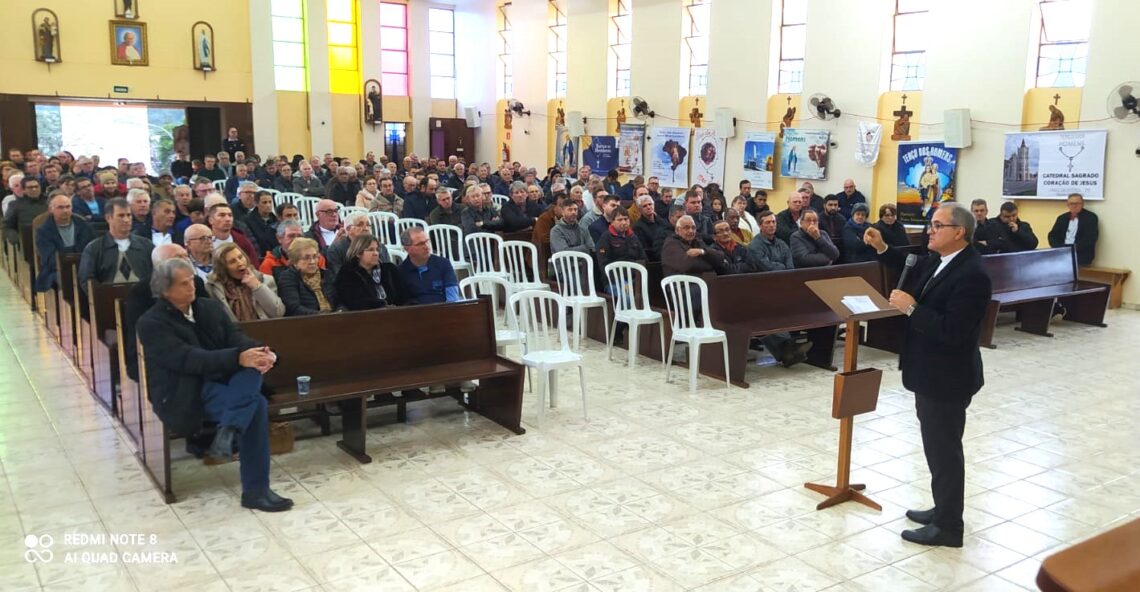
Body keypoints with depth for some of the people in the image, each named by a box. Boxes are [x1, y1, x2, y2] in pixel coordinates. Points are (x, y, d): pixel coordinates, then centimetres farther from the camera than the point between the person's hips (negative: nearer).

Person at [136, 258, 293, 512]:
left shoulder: (211, 307, 12)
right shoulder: (151, 323, -8)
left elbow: (235, 337, 1)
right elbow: (188, 359, -22)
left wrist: (259, 351, -24)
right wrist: (238, 358, -34)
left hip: (219, 379, 6)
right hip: (183, 394, -6)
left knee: (254, 365, -28)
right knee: (256, 405, -29)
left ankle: (227, 431, -36)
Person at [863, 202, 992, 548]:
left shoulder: (971, 275, -25)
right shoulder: (940, 260, 4)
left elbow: (952, 331, -30)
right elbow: (913, 271, 25)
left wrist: (911, 308, -26)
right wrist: (882, 248, 12)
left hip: (947, 377, -10)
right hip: (931, 373, 10)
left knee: (944, 449, 2)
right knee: (937, 446, 21)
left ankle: (948, 527, 16)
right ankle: (943, 509, 36)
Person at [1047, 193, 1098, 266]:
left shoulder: (1091, 217, 4)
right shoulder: (1062, 218, 18)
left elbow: (1090, 238, -8)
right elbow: (1052, 235, 9)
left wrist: (1073, 249, -19)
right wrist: (1059, 248, -11)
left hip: (1081, 255, -4)